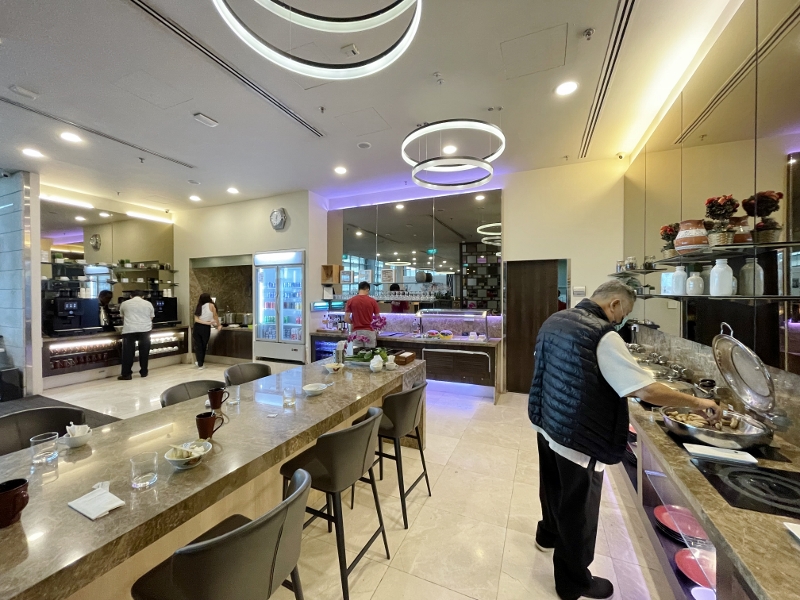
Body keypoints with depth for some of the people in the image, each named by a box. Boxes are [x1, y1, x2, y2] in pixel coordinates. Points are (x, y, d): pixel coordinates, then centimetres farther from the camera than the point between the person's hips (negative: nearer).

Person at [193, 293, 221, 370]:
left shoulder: (199, 307, 12)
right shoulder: (211, 305, 0)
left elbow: (196, 319, -3)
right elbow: (215, 317, 8)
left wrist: (208, 323, -8)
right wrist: (219, 325, 22)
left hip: (197, 327, 3)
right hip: (205, 328, -3)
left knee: (198, 346, 11)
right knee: (203, 346, 14)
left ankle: (200, 364, 15)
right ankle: (200, 362, 27)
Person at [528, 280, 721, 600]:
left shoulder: (554, 320, 0)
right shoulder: (602, 336, -24)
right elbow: (647, 391, -23)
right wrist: (696, 402, -7)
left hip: (547, 425, 8)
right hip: (576, 438, -7)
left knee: (554, 489, 31)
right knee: (578, 510, 15)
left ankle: (549, 535, 57)